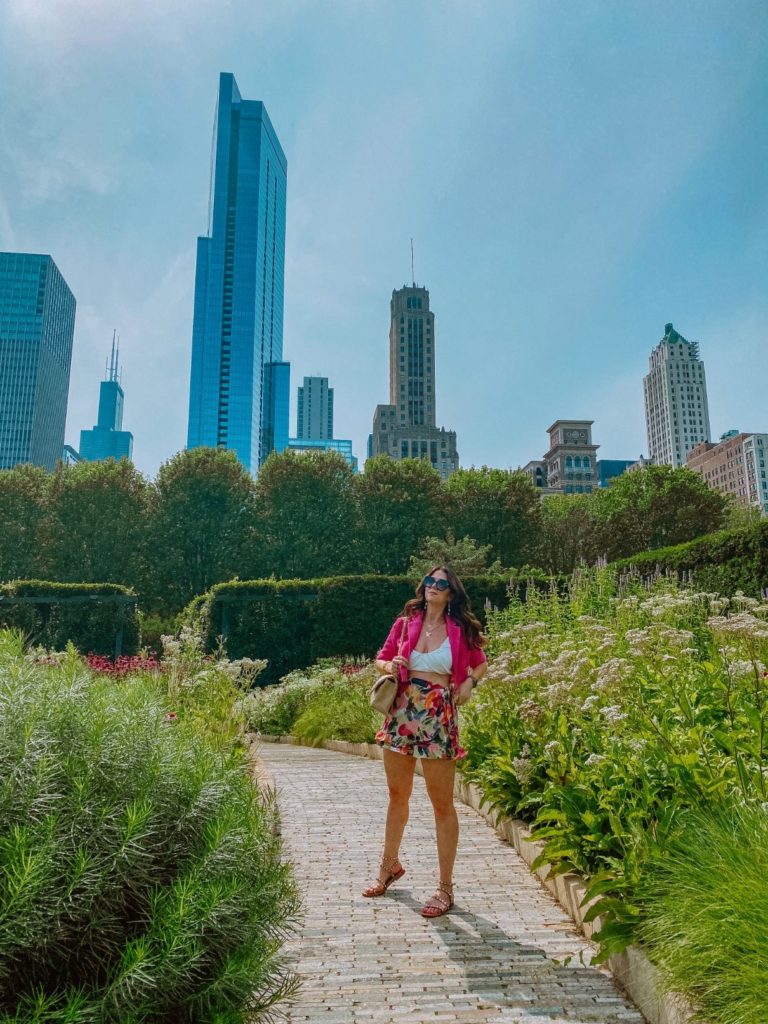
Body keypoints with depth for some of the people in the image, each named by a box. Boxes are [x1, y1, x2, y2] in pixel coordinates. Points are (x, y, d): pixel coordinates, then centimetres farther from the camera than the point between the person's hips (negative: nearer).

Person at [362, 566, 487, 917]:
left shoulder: (461, 629, -1)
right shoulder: (405, 623, 3)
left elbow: (480, 663, 13)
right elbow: (382, 658, 12)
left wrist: (469, 682, -6)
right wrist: (390, 666, -10)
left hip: (438, 717, -3)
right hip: (402, 712, 3)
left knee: (442, 803, 2)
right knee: (397, 796, 17)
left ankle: (445, 887, 14)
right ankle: (390, 865, 37)